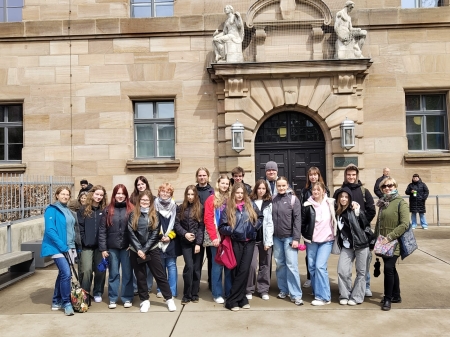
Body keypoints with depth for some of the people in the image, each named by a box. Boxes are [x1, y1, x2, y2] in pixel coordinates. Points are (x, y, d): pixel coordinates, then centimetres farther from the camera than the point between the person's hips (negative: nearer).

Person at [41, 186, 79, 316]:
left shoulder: (69, 211, 13)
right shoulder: (51, 210, -8)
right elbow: (50, 230, -16)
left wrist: (73, 246, 7)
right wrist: (63, 247, -19)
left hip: (69, 247, 7)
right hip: (57, 248, -7)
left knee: (63, 274, 13)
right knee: (66, 273, -17)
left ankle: (56, 302, 26)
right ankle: (66, 303, -5)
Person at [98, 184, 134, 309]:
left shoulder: (131, 209, 0)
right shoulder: (108, 210, 3)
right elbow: (102, 230, 2)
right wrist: (103, 248, -2)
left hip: (127, 247, -1)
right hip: (112, 247, 1)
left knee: (127, 273, 6)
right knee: (113, 274, 10)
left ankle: (127, 298, 18)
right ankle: (112, 299, 21)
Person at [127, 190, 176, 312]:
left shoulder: (155, 215, 0)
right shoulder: (133, 215, 2)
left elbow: (155, 234, -6)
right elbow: (131, 233, -4)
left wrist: (144, 250, -13)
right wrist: (138, 249, -13)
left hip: (152, 249, -1)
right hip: (136, 250, 1)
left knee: (160, 275, 2)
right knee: (140, 276, 9)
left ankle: (169, 299, 12)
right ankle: (144, 300, 23)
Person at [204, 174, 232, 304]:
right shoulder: (211, 199, 0)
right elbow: (208, 220, -5)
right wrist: (214, 237, -11)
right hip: (217, 238, -3)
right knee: (217, 266, 0)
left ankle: (229, 293, 19)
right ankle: (217, 294, 11)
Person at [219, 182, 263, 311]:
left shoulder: (251, 205, 4)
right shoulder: (227, 207, -2)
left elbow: (260, 217, 14)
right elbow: (222, 227, -5)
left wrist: (254, 227, -2)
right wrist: (232, 231, -20)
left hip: (249, 242, 2)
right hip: (236, 243, -1)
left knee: (244, 270, -1)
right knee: (236, 270, 6)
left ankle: (232, 300, 10)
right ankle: (241, 298, 18)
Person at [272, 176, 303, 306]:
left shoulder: (293, 199, -5)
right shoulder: (273, 200, 5)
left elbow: (297, 220, -8)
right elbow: (270, 219, 8)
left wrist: (296, 238, -14)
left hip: (289, 237, -4)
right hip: (276, 237, 4)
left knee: (291, 265, -5)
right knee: (280, 264, 10)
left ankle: (296, 295, 2)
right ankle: (283, 290, 23)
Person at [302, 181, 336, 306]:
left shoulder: (331, 203, -2)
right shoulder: (307, 205, -2)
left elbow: (336, 220, 9)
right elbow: (302, 223, 4)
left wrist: (335, 235, 4)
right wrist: (306, 236, 3)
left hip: (326, 240, -2)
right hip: (311, 241, 2)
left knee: (320, 266, -11)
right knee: (312, 267, 7)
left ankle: (323, 296, -2)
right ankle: (316, 292, 23)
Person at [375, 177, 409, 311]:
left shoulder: (400, 202, -9)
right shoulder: (383, 203, 10)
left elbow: (404, 224, -17)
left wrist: (389, 237, -20)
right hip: (384, 243, 6)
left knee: (388, 268, -11)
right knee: (391, 269, 15)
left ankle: (388, 299, 3)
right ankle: (396, 296, 29)